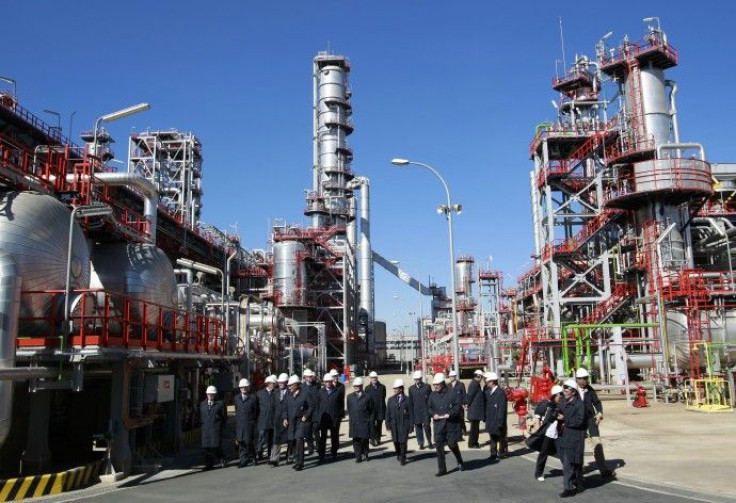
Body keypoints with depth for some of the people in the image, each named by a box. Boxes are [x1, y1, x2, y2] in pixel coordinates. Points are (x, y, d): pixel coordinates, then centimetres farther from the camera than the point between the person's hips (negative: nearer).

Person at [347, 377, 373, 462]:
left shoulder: (367, 397, 1)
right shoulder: (350, 397, 10)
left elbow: (371, 410, 4)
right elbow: (349, 409, 16)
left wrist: (370, 420, -1)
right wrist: (350, 418, 9)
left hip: (364, 422, -2)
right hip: (354, 423, 2)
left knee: (364, 439, 3)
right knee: (356, 440, 1)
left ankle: (365, 455, 21)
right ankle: (358, 456, 8)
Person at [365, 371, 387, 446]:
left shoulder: (382, 387, 5)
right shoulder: (367, 388, 3)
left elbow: (383, 397, 6)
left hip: (380, 409, 2)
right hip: (371, 409, -1)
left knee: (379, 424, 9)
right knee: (372, 424, -6)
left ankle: (378, 438, 19)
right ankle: (372, 439, 0)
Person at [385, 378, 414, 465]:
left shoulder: (407, 400, -2)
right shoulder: (391, 400, 7)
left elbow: (411, 414, -2)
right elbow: (388, 413, 8)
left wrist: (411, 426, -4)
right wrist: (388, 424, 2)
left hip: (404, 425, -3)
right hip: (394, 424, 3)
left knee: (403, 442, -5)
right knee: (396, 441, 10)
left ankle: (403, 458, 10)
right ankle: (398, 455, 33)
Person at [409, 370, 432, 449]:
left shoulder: (427, 387, -1)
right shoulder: (411, 389, 6)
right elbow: (410, 401, 9)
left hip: (425, 411, -2)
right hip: (416, 412, 2)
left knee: (427, 427, -3)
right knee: (418, 428, 5)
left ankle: (430, 442, 15)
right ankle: (421, 444, 16)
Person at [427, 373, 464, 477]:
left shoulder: (452, 394, -7)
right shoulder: (433, 395, 6)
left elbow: (458, 405, -9)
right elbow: (428, 407, 14)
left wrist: (449, 414, -18)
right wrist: (433, 414, -5)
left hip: (451, 424, -4)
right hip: (438, 424, 4)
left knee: (452, 444, 0)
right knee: (439, 446, 0)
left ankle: (460, 462, 30)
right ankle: (442, 469, 9)